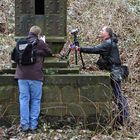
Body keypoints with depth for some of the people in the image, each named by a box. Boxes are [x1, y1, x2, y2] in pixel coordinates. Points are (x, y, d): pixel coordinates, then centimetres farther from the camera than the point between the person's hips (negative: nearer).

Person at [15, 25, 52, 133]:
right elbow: (50, 53, 12)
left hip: (22, 75, 3)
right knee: (35, 100, 6)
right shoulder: (40, 43, -2)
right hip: (35, 76, -3)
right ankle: (33, 125, 7)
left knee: (24, 100, 6)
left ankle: (24, 125, 5)